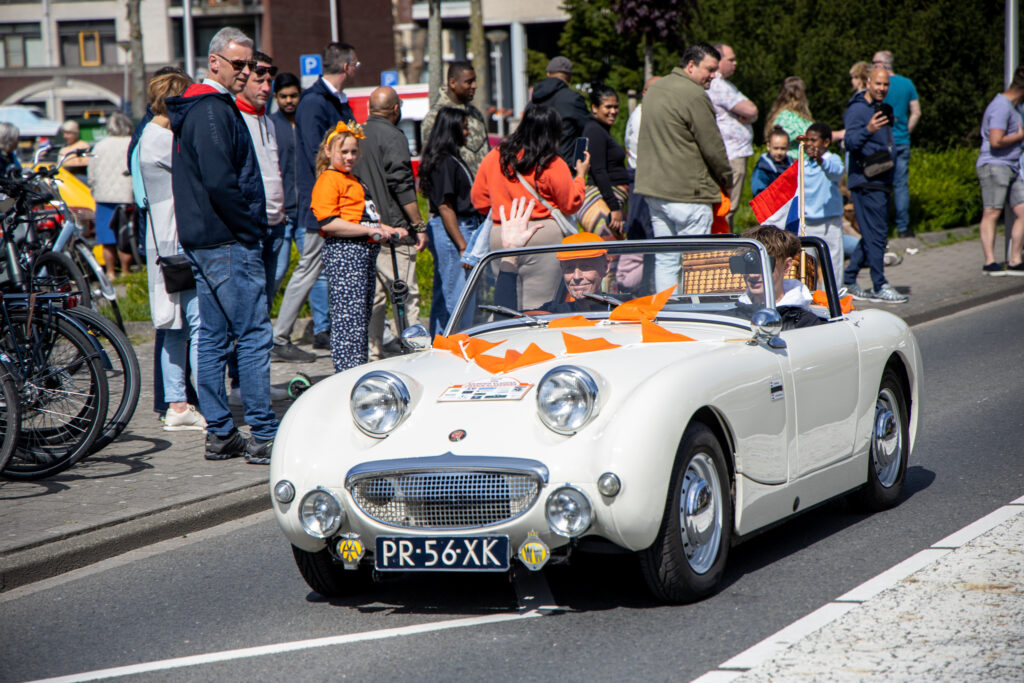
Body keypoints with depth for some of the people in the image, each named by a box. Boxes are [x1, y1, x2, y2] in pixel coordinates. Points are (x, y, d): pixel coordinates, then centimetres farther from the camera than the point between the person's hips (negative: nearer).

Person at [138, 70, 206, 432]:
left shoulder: (153, 136, 18)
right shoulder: (162, 139, -14)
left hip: (165, 244, 11)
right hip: (178, 243, -11)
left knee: (177, 327, 10)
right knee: (200, 322, -11)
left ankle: (177, 406, 13)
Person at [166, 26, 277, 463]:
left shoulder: (194, 109, 18)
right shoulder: (213, 111, -15)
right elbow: (220, 183, -23)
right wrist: (251, 228, -13)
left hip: (203, 242, 11)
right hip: (229, 244, -11)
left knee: (214, 338, 11)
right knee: (254, 335, -8)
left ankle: (219, 434, 15)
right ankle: (263, 436, -7)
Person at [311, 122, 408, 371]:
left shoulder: (353, 180, 25)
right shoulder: (328, 180, -6)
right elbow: (328, 222, -18)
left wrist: (389, 230, 20)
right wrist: (370, 230, -19)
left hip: (365, 251, 10)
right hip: (343, 252, -10)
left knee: (363, 317, 10)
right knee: (349, 316, -13)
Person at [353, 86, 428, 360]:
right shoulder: (392, 137, -10)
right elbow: (402, 186, -16)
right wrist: (419, 225, -11)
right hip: (392, 228, -7)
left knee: (371, 296, 9)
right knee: (406, 295, -5)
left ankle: (371, 354, 9)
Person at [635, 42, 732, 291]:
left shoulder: (655, 89, 15)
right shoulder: (694, 95, -15)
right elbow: (712, 146, -12)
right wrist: (726, 179, 4)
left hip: (653, 188, 9)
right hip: (688, 194, -9)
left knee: (665, 260, 11)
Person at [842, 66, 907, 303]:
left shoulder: (880, 109, 18)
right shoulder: (858, 109, -11)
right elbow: (851, 142, -25)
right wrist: (867, 130, -40)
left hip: (881, 183, 10)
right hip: (866, 183, -10)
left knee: (873, 234, 11)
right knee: (875, 234, -9)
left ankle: (848, 280, 18)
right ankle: (880, 287, -6)